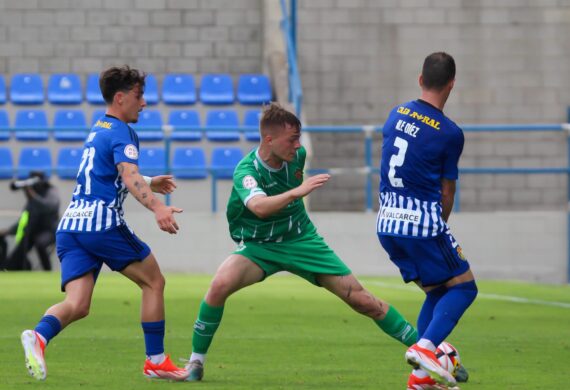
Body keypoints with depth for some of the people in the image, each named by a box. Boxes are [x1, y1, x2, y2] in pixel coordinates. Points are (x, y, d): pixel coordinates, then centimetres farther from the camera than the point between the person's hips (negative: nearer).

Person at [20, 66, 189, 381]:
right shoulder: (121, 133, -3)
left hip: (70, 226, 8)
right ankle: (155, 361, 11)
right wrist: (157, 208, -37)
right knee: (153, 282, 10)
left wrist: (149, 184, 50)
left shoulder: (97, 131, 25)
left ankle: (39, 336, -35)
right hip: (102, 223, -8)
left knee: (76, 305, -5)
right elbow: (130, 176, -22)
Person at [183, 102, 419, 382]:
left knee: (362, 300, -3)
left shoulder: (297, 154, -9)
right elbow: (259, 206, -48)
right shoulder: (247, 171, -26)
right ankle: (195, 362, -15)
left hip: (300, 240, 4)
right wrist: (296, 192, -59)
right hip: (259, 246, -4)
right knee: (220, 284, -32)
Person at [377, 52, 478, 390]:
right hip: (423, 222, -7)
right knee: (464, 286, 6)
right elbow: (447, 191, -2)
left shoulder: (396, 114, 7)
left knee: (437, 291, 18)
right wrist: (439, 225, 17)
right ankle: (425, 346, -16)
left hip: (387, 224, 7)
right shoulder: (450, 133, -11)